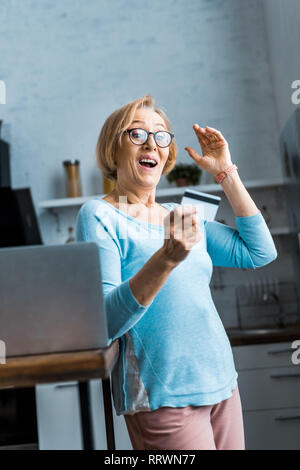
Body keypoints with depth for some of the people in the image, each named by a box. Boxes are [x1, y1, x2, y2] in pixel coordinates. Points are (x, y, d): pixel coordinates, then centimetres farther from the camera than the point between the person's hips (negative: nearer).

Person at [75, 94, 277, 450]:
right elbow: (105, 321, -17)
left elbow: (260, 252, 5)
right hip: (164, 397, -6)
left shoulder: (182, 216, 11)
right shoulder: (99, 216, -8)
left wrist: (226, 174, 3)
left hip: (222, 384, 7)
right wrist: (167, 258, -31)